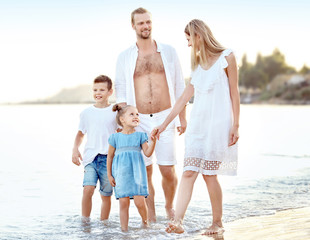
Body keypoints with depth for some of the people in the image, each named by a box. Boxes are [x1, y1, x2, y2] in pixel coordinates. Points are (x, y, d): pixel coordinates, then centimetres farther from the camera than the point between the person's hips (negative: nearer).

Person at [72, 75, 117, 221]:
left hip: (108, 159, -1)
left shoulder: (115, 112, 5)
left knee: (106, 195, 4)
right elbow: (80, 133, 21)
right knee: (88, 188, -17)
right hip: (90, 157, 1)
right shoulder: (86, 113, 10)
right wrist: (75, 149, 6)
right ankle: (85, 220, -6)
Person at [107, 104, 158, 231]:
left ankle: (145, 222, 20)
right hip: (121, 174, 0)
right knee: (123, 203, -2)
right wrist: (109, 175, 9)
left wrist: (153, 142, -16)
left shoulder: (140, 135, 6)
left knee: (139, 201, -8)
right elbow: (110, 156, 11)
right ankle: (124, 229, 8)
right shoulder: (115, 137, 4)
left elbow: (147, 153, 0)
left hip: (136, 173, 0)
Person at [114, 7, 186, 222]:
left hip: (165, 118, 0)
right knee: (145, 172, 2)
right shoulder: (125, 57, 7)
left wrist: (182, 117, 5)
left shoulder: (168, 52, 7)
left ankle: (170, 207, 23)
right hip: (139, 121, 0)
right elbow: (121, 91, 7)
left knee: (168, 170, -3)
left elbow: (179, 87, 9)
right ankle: (150, 214, 19)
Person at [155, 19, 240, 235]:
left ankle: (218, 222, 10)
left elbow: (234, 93, -3)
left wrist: (235, 126, -8)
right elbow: (184, 98, 18)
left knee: (209, 173, -4)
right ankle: (178, 221, -16)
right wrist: (164, 124, 16)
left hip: (218, 124, -5)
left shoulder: (226, 57, -2)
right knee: (189, 172, -8)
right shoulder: (198, 65, 17)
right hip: (197, 124, 5)